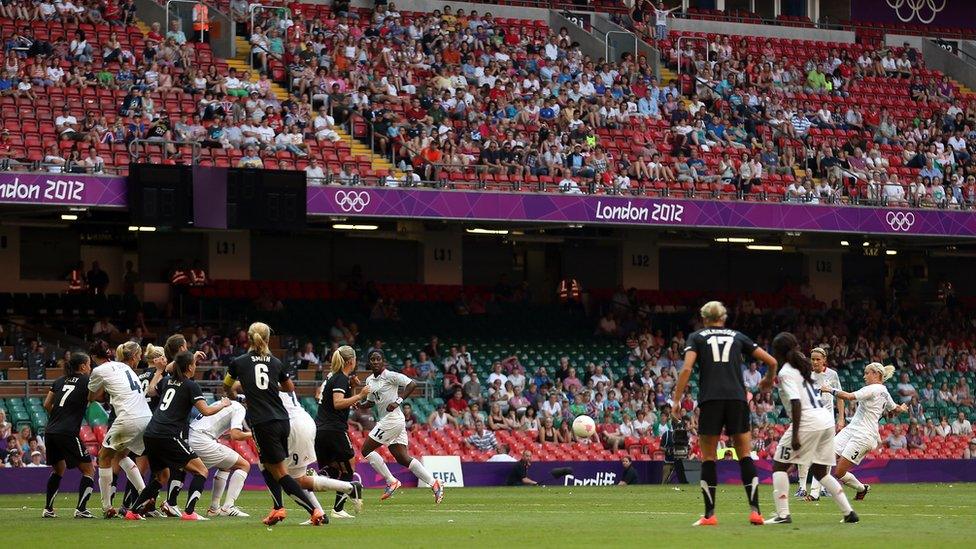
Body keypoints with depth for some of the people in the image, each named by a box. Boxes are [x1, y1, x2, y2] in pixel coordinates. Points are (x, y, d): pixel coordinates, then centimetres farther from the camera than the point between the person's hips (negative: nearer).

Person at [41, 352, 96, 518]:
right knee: (88, 470, 3)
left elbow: (47, 404, 16)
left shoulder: (60, 381, 16)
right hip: (68, 434, -7)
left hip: (50, 432, 7)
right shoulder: (86, 381, -1)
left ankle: (48, 509, 21)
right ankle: (81, 509, -8)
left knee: (58, 470, 25)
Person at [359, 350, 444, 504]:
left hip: (393, 419, -9)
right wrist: (359, 405, 7)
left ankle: (391, 481, -1)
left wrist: (398, 401, -21)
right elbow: (370, 402, 27)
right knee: (403, 459, 5)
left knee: (366, 450, -6)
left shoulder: (390, 376, -9)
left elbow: (412, 384, -15)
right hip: (385, 421, 9)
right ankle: (434, 484, 5)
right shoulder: (369, 380, 17)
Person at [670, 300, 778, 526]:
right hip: (737, 398, 2)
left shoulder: (696, 338, 13)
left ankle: (710, 514, 1)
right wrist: (769, 381, 37)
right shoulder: (737, 336, 19)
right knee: (745, 455, 8)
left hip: (710, 399, -2)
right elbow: (771, 361, 17)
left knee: (708, 458, 5)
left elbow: (687, 368, -4)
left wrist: (676, 400, -1)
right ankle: (755, 510, -1)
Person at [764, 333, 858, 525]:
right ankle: (848, 512, 9)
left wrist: (795, 435, -18)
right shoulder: (803, 366, 17)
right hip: (827, 419, 8)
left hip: (808, 421, -8)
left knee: (780, 465, 2)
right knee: (821, 471, 18)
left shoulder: (786, 373, -6)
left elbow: (796, 403, -16)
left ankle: (783, 514, -8)